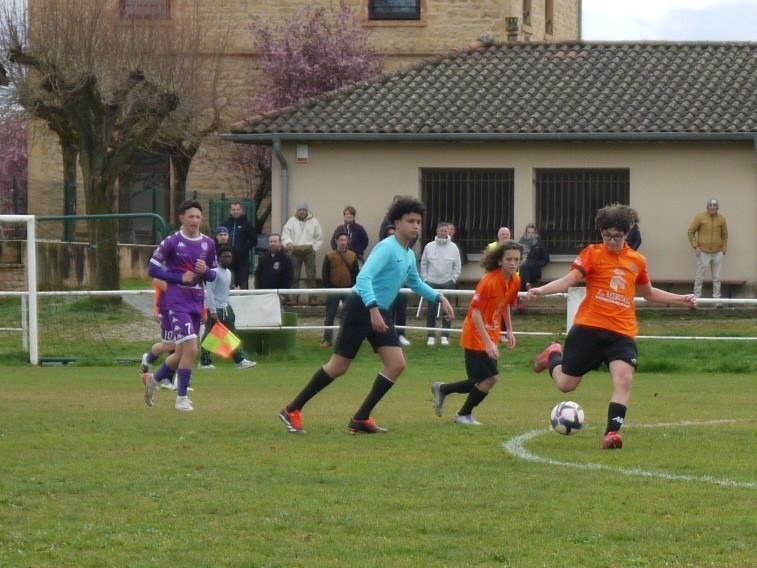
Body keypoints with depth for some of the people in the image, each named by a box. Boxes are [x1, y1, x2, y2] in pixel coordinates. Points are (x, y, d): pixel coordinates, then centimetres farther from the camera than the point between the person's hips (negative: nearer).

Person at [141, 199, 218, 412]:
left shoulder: (208, 244, 8)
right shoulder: (172, 242, -7)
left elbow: (213, 275, 15)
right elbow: (153, 269, -6)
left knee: (182, 353, 14)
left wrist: (205, 271, -9)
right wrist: (180, 278, -15)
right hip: (178, 302, -6)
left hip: (197, 302, 6)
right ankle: (182, 398, -4)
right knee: (190, 349, -15)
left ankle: (154, 378, 38)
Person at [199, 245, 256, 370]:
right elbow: (209, 292, -18)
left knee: (232, 334, 2)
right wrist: (213, 311, -22)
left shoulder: (228, 273, 13)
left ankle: (241, 360, -2)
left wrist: (227, 306, 19)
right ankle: (205, 362, 9)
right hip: (215, 309, -8)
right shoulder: (215, 272, -14)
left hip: (225, 308, 8)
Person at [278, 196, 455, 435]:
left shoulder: (409, 255, 11)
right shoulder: (387, 247, -17)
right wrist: (373, 310, -38)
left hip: (380, 313, 9)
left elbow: (415, 283, 31)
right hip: (360, 308, -9)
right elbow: (364, 278, -28)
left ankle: (360, 419, 2)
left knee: (396, 364, -4)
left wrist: (439, 297, 19)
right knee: (339, 366, -5)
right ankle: (292, 410, 7)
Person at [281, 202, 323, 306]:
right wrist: (288, 243, -22)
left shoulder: (313, 222, 5)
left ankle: (313, 298, 1)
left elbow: (319, 238, 8)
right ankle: (294, 298, 7)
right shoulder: (292, 221, 6)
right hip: (295, 252, 1)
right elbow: (285, 234, -2)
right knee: (294, 277, 2)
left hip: (309, 251, -1)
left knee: (311, 277, -2)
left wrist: (314, 249, -1)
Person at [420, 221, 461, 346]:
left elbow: (457, 267, 5)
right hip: (432, 283, 0)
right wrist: (425, 280, 0)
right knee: (431, 310, -1)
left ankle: (445, 336, 8)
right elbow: (423, 264, 7)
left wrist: (452, 280, -3)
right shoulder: (429, 247, 3)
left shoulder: (453, 247, 2)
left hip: (447, 283, 0)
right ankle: (430, 336, 5)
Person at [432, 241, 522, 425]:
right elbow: (476, 313, -26)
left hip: (490, 336, 8)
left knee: (482, 382, 9)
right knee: (490, 378, -11)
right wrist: (489, 342, -29)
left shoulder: (515, 281, -1)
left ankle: (442, 389, 31)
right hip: (477, 335, -8)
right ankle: (464, 415, 11)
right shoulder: (489, 281, -25)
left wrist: (509, 331, 10)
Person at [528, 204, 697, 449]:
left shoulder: (637, 261, 11)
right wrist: (542, 290, -29)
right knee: (566, 384, 7)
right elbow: (569, 280, -13)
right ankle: (554, 355, 41)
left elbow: (648, 293, 28)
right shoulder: (593, 254, -1)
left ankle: (612, 433, -16)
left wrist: (681, 299, 22)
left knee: (624, 378, -21)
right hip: (589, 328, -2)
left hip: (622, 333, 2)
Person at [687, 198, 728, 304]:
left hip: (717, 253, 2)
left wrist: (724, 250, 6)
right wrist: (695, 246, -7)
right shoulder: (700, 217, -5)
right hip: (703, 253, -2)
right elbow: (691, 232, 0)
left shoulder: (721, 219, 3)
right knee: (699, 277, 1)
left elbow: (724, 235, 12)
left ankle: (717, 298, 14)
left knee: (717, 278, 7)